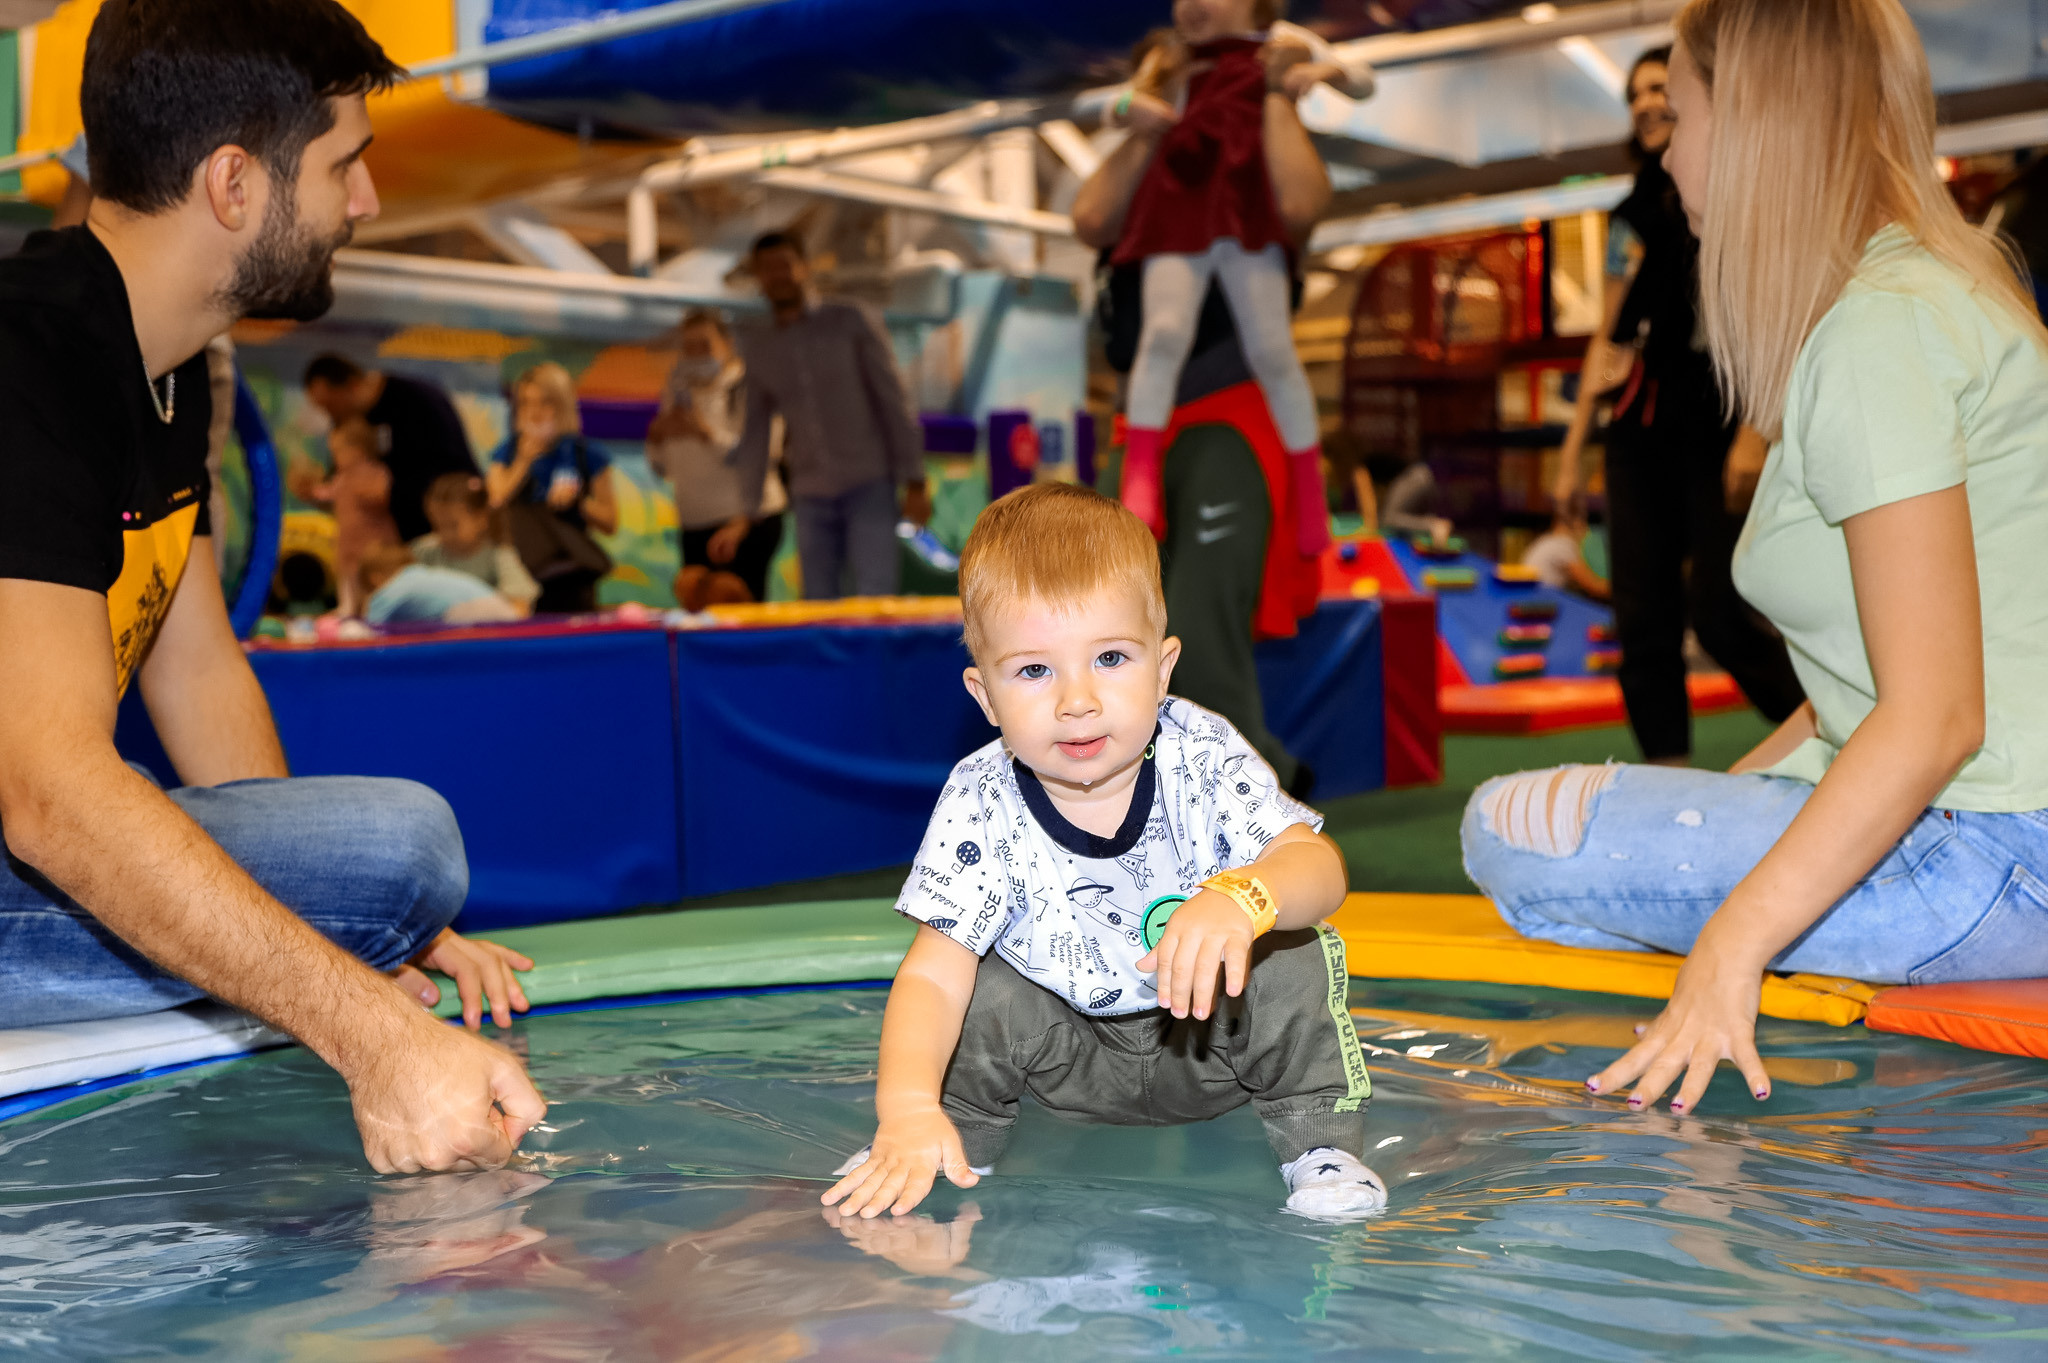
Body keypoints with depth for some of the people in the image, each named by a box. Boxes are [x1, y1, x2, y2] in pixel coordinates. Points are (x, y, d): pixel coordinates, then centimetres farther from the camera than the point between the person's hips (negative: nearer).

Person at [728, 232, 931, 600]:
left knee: (875, 602, -13)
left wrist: (914, 482, -7)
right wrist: (748, 509, 9)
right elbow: (755, 432, 14)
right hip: (810, 496, 3)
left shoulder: (852, 322, 1)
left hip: (869, 485, -3)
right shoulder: (755, 345, 10)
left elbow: (893, 401, -1)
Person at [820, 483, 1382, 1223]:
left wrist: (1241, 898, -58)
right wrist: (909, 1109, -42)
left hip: (1213, 1029, -1)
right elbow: (932, 972, -25)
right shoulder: (982, 807, -22)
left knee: (1293, 960, -27)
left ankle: (1321, 1139, -4)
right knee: (983, 993, -24)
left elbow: (1318, 868, -34)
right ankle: (957, 1143, 6)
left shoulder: (1203, 758, -23)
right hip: (1077, 1058, 1)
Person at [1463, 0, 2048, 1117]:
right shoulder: (1909, 295, 16)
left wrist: (1733, 944, -26)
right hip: (1947, 812, 10)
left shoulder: (1878, 327, -17)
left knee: (1516, 833, -15)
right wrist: (1727, 795, 15)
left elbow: (1935, 716, -24)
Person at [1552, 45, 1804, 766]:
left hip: (1718, 422, -6)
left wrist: (1755, 430, -21)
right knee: (1642, 617, -1)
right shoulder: (1634, 215, 17)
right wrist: (1572, 448, 12)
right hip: (1641, 428, 6)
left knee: (1718, 614, -11)